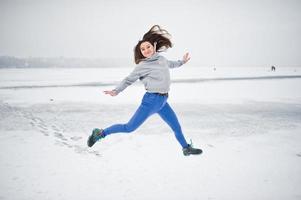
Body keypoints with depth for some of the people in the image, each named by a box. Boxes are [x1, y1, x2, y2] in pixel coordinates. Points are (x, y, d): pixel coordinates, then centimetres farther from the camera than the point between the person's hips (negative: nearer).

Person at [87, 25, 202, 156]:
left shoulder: (161, 59, 9)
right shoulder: (142, 66, -10)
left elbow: (171, 64, 33)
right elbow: (129, 79, -4)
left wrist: (182, 61, 42)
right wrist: (116, 91, -11)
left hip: (163, 102, 7)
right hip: (151, 100, -6)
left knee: (176, 127, 16)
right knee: (129, 128, -5)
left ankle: (186, 148, 36)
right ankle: (100, 133, 6)